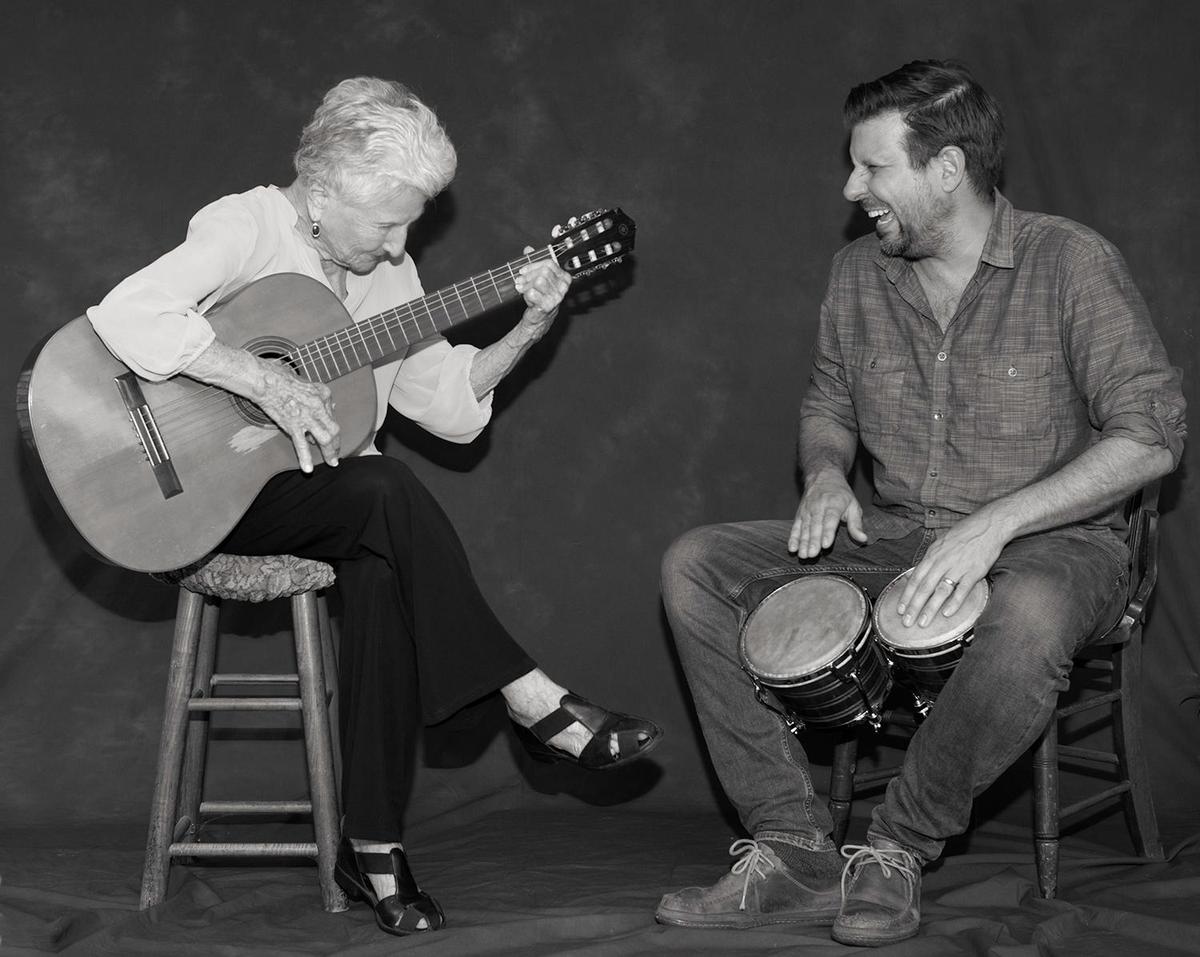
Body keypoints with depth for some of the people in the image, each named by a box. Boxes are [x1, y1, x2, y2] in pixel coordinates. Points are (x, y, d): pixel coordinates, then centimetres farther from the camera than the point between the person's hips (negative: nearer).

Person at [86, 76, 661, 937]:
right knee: (389, 493, -32)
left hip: (325, 499, 6)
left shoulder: (387, 271, 8)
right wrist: (269, 382, -31)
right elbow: (125, 315, -30)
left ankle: (372, 843, -21)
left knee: (383, 566, -28)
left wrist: (530, 330, -3)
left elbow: (452, 403, 11)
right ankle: (533, 702, -21)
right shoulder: (245, 228, -13)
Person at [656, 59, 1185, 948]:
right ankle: (797, 852, -16)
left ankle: (899, 850, -18)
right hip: (892, 538, 6)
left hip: (1046, 541, -5)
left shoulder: (1070, 263, -11)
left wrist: (995, 522, -25)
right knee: (696, 565, -12)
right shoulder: (859, 273, 6)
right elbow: (828, 401, 21)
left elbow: (1152, 432, -17)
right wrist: (827, 473, -4)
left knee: (1030, 617, -42)